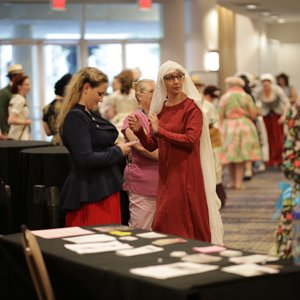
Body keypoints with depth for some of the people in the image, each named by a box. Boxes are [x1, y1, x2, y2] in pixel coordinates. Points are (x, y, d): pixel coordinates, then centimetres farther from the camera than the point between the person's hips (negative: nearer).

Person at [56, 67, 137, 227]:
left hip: (104, 190, 10)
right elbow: (86, 159, -23)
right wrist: (118, 151, -11)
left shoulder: (90, 115, 14)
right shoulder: (75, 117, -15)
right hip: (90, 195, -10)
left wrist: (120, 149, 6)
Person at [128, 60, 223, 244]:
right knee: (166, 225, 7)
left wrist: (159, 130, -17)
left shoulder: (192, 107, -6)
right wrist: (139, 131, -5)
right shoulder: (160, 108, 10)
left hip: (187, 173, -6)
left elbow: (191, 140, -18)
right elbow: (152, 146, 13)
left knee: (190, 223, -2)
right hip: (166, 174, 6)